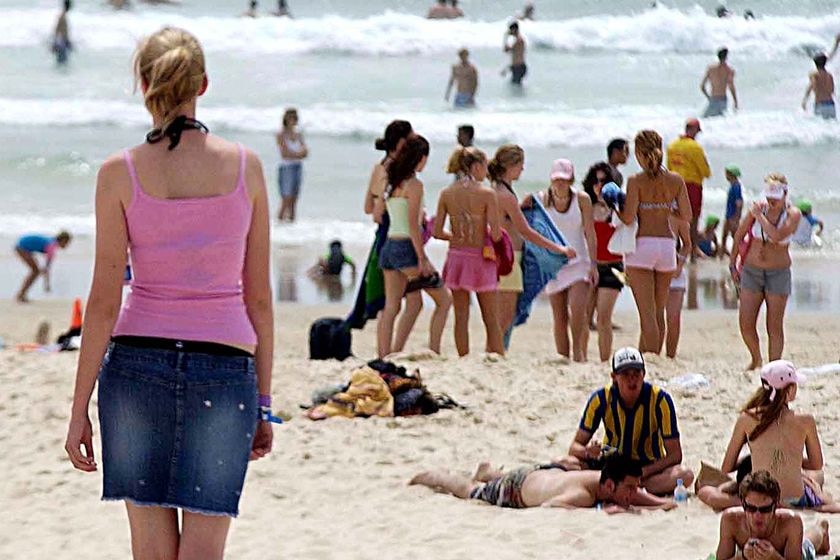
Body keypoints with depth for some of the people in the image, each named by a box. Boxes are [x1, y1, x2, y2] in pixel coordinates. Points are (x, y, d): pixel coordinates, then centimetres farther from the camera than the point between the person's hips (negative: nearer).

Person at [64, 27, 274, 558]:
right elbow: (258, 298, 3)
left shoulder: (121, 172, -3)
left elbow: (104, 301, -4)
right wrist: (264, 402, 11)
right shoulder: (246, 166, 0)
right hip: (224, 365, 0)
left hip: (138, 360, 0)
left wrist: (79, 409, 1)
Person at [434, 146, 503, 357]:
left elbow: (437, 232, 0)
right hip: (480, 258, -3)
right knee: (491, 319, 6)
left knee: (461, 317, 10)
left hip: (456, 256, 3)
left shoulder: (446, 193, 0)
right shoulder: (487, 194, -12)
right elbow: (496, 235, -15)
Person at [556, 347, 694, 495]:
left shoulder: (660, 399, -15)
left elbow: (675, 455, -13)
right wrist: (588, 451, -31)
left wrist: (642, 472, -28)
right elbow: (575, 446, -6)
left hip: (650, 467, -1)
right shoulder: (601, 398, -11)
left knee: (685, 475, -34)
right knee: (560, 464, -23)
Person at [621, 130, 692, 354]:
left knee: (647, 313, -3)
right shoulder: (675, 181, 2)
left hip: (641, 244, -4)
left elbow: (628, 218, -14)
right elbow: (686, 215, 6)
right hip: (667, 244, 4)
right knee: (658, 312, 15)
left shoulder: (636, 181, -9)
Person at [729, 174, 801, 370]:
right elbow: (739, 235, 11)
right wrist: (733, 264, 13)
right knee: (745, 324, 1)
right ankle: (756, 359, 26)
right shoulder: (758, 208, -2)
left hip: (778, 273, -3)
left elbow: (777, 236, -27)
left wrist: (759, 216, -19)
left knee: (775, 326, -4)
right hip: (751, 271, 3)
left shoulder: (793, 214, -9)